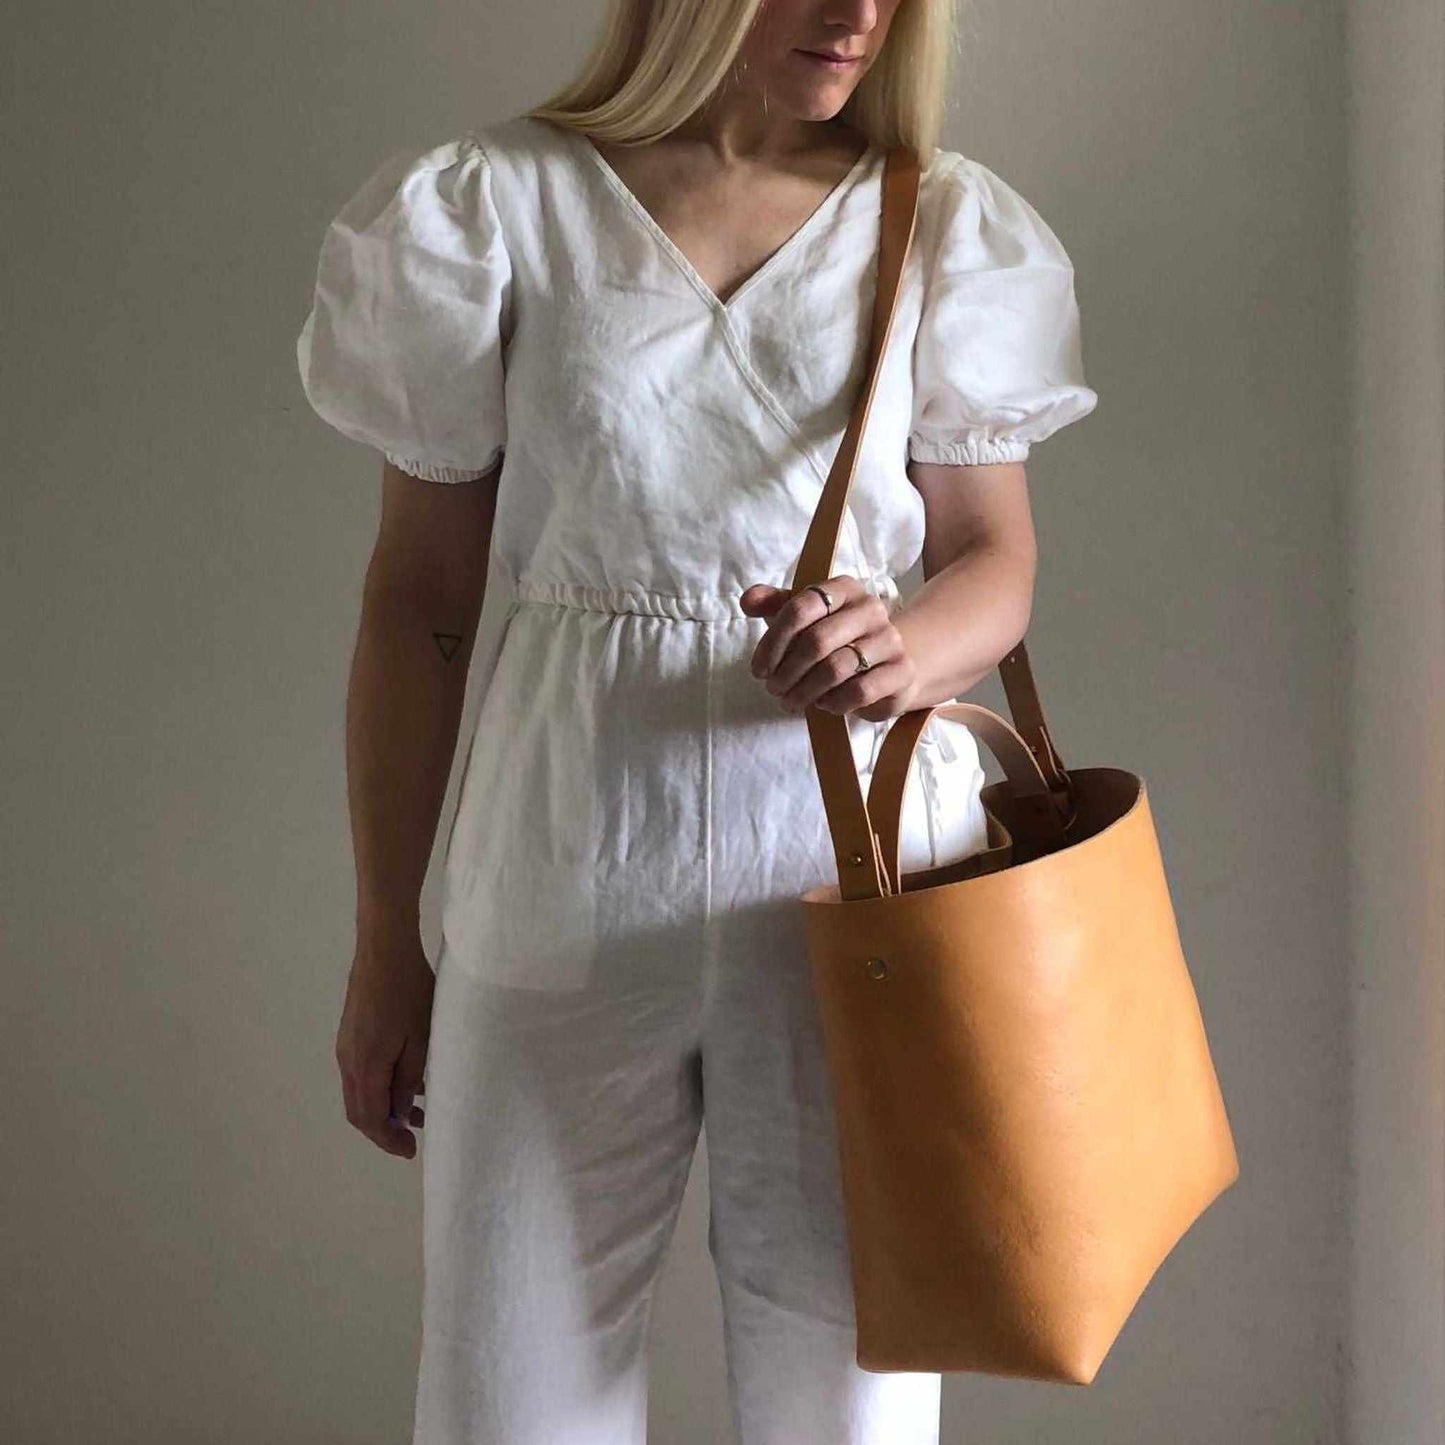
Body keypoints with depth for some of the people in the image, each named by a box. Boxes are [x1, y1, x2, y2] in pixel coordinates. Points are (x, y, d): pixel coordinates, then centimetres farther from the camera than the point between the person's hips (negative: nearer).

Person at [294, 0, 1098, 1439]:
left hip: (856, 872, 1)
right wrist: (383, 941, 7)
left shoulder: (946, 228, 5)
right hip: (570, 890, -1)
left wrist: (905, 649, -18)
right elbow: (420, 603, 4)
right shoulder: (489, 210, 1)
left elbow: (995, 556, 8)